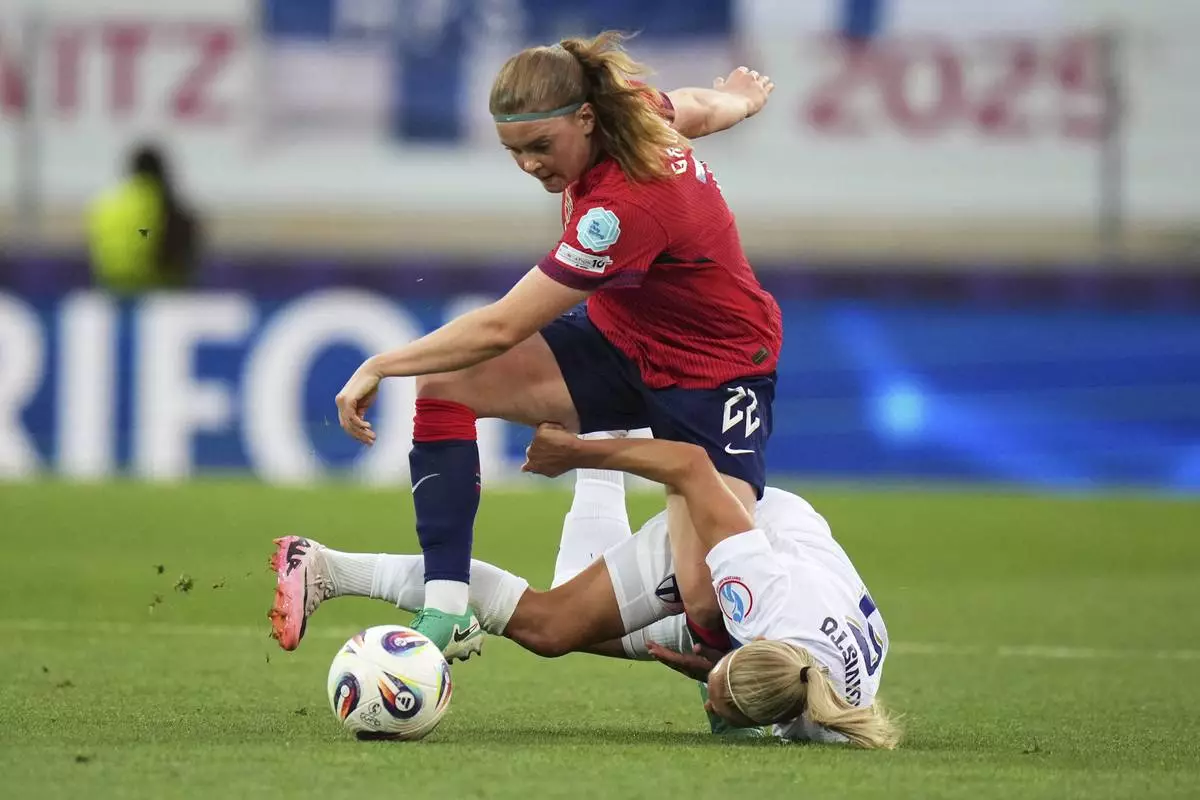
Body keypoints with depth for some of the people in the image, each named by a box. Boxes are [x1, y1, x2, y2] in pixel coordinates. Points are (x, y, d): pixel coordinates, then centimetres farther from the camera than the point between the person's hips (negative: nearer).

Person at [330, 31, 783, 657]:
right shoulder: (641, 111, -12)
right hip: (619, 339, 9)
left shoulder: (625, 205, -35)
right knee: (444, 384, -9)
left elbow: (501, 329, -32)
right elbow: (701, 107, 15)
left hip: (714, 375, -9)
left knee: (711, 610, -25)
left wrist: (381, 366, -23)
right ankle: (446, 613, -13)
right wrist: (740, 99, 40)